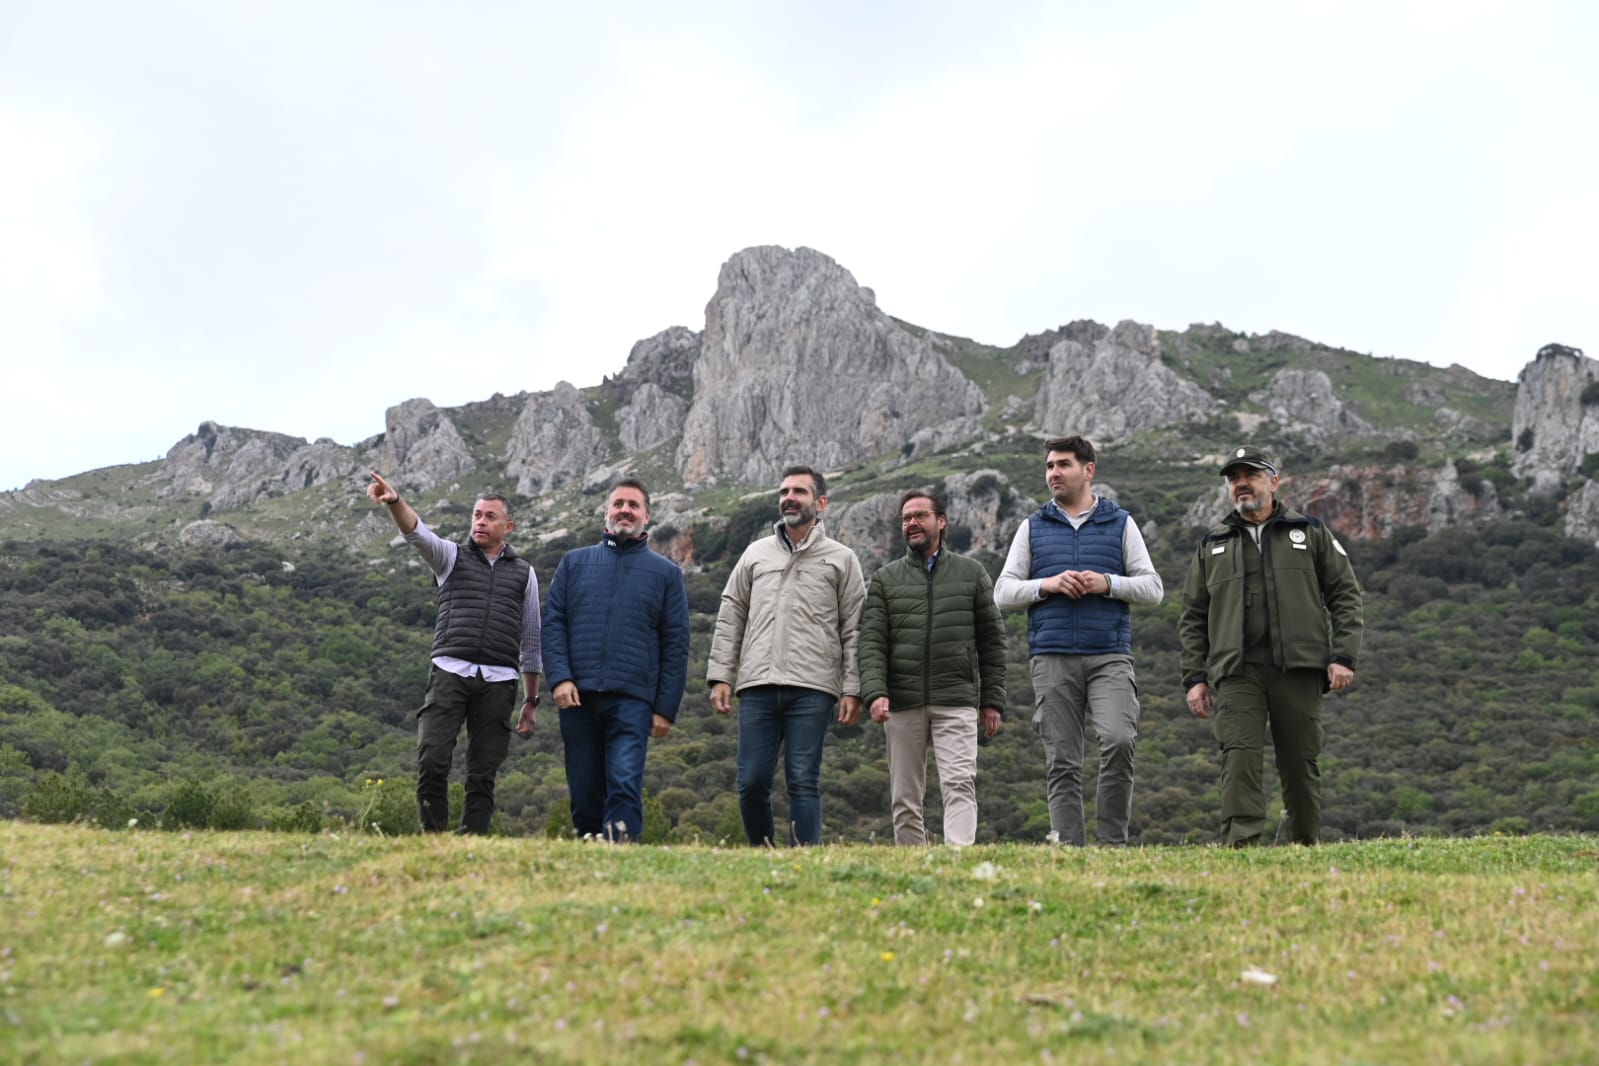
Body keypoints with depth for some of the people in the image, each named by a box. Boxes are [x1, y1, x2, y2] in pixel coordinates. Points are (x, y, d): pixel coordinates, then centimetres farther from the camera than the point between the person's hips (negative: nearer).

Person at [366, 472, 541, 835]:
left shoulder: (523, 573, 14)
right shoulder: (451, 556, 11)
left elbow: (531, 641, 16)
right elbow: (418, 533, -12)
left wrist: (531, 702, 15)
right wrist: (394, 501, -33)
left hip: (498, 682, 1)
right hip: (450, 673, -1)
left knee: (482, 776, 1)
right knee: (431, 761, -13)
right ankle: (432, 839, 1)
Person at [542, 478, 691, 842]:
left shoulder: (666, 573, 10)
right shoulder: (574, 562, 14)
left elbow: (676, 645, 6)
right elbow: (553, 623, 7)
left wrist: (666, 709, 0)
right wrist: (560, 678, -8)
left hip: (632, 700, -2)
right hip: (577, 698, 2)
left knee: (625, 787, -15)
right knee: (584, 794, 6)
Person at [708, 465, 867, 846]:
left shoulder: (841, 559, 9)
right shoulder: (756, 554, 16)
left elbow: (854, 631, 4)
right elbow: (730, 617, 15)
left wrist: (853, 690, -4)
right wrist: (720, 675, 5)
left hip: (812, 689, -2)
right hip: (758, 686, 3)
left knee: (804, 784, -4)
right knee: (752, 782, 0)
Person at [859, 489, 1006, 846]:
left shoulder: (972, 573, 11)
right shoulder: (885, 579, 11)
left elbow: (992, 640, 10)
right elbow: (871, 641, 1)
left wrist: (993, 700, 4)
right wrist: (875, 692, -14)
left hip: (957, 702, -1)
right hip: (902, 705, 2)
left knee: (959, 783, -16)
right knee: (905, 797, 4)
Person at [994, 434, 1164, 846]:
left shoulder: (1120, 523, 13)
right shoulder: (1033, 527, 15)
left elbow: (1153, 587, 9)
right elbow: (1003, 591, 10)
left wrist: (1108, 583, -9)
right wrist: (1047, 584, -7)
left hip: (1109, 656, -1)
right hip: (1052, 657, 1)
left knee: (1119, 741, -19)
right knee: (1061, 761, 1)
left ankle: (1111, 840, -7)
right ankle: (1068, 844, 5)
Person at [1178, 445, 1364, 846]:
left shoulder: (1311, 534, 13)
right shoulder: (1212, 546, 16)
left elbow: (1346, 595, 8)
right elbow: (1192, 617, 15)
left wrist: (1343, 656, -3)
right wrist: (1194, 677, 6)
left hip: (1299, 667, 0)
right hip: (1236, 673, 1)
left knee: (1301, 765, 4)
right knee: (1239, 760, -14)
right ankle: (1240, 848, -19)